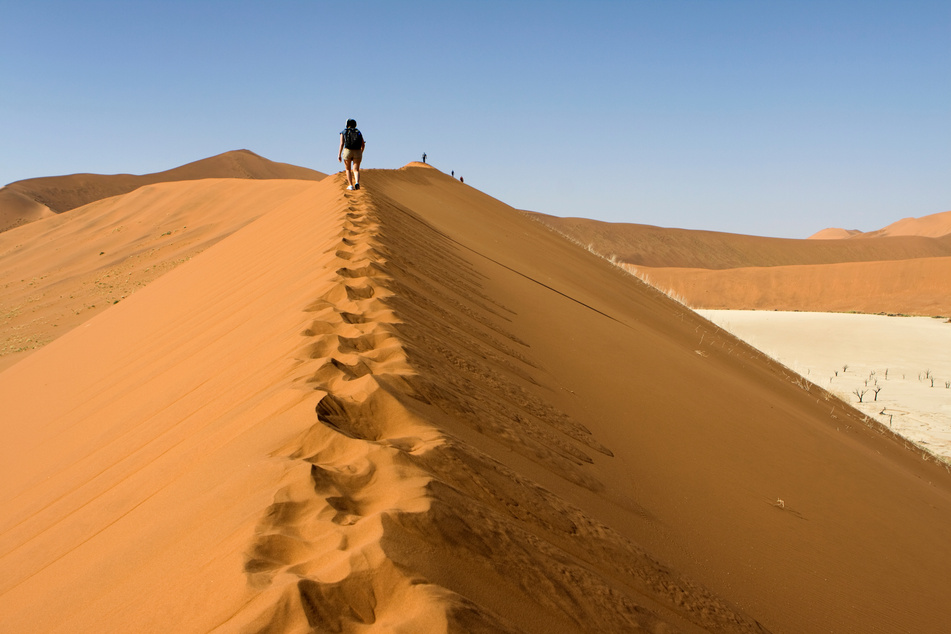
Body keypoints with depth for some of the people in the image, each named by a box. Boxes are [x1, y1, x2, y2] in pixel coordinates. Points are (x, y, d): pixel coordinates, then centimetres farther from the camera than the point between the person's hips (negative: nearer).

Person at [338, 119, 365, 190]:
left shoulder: (343, 132, 5)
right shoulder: (358, 132, 12)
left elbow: (341, 144, -6)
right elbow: (363, 145, 9)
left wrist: (339, 155, -8)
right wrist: (361, 153, 24)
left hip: (347, 152, -1)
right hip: (357, 152, 1)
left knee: (348, 169, 17)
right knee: (356, 170, 0)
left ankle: (351, 185, 9)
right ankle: (357, 183, -28)